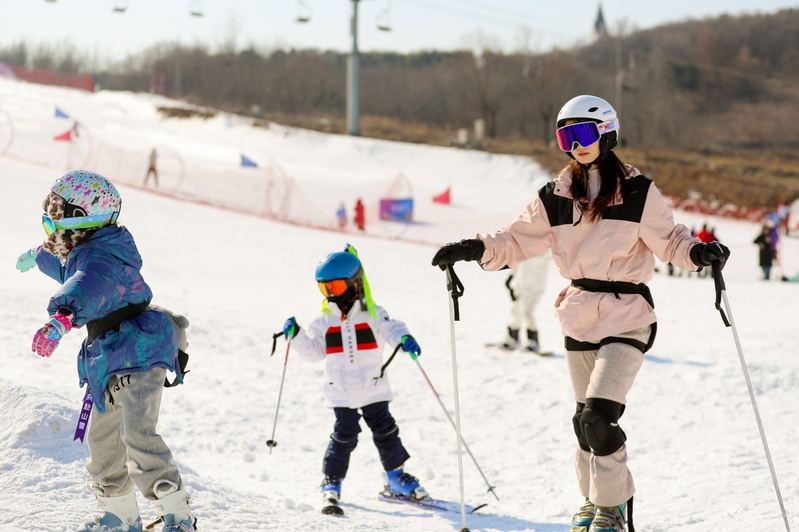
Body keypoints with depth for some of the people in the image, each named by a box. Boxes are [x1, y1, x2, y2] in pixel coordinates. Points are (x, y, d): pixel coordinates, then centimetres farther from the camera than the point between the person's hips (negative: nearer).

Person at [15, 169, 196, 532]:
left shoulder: (102, 258, -21)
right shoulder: (79, 253, 12)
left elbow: (89, 288, -45)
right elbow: (68, 269, 39)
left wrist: (60, 319, -64)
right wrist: (39, 256, 60)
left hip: (140, 354, -11)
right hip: (111, 363, 11)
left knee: (138, 434, -23)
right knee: (100, 437, 14)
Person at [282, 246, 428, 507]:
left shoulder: (373, 315, -3)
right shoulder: (324, 322, 5)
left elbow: (391, 329, -15)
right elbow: (313, 351, 5)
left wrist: (404, 339, -36)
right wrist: (296, 335, -10)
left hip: (373, 388, -1)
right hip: (341, 392, 1)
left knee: (385, 431, 6)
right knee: (344, 434, -4)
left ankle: (396, 478, 19)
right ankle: (332, 480, 9)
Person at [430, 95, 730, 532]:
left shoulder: (638, 192, -6)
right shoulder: (555, 196, 5)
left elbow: (668, 239, -3)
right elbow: (518, 239, 6)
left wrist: (697, 252, -22)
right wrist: (476, 249, -9)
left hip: (627, 317, -4)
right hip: (579, 317, 4)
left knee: (598, 416, -15)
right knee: (586, 418, 11)